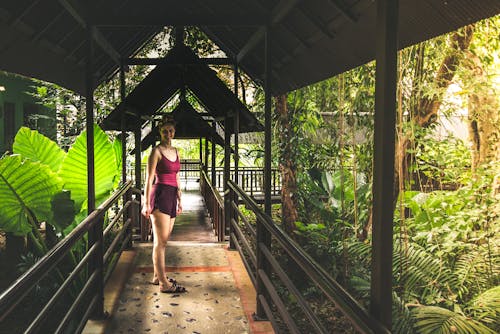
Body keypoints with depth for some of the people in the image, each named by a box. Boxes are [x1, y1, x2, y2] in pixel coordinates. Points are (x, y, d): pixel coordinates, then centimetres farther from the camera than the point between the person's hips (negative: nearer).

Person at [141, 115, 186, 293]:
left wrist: (179, 200, 21)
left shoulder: (175, 151, 16)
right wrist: (146, 203, -13)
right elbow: (149, 178, -9)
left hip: (171, 197, 8)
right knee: (161, 241, -6)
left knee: (162, 240, 13)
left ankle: (157, 276, 23)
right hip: (160, 195, -7)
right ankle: (164, 283, -4)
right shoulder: (156, 151, -6)